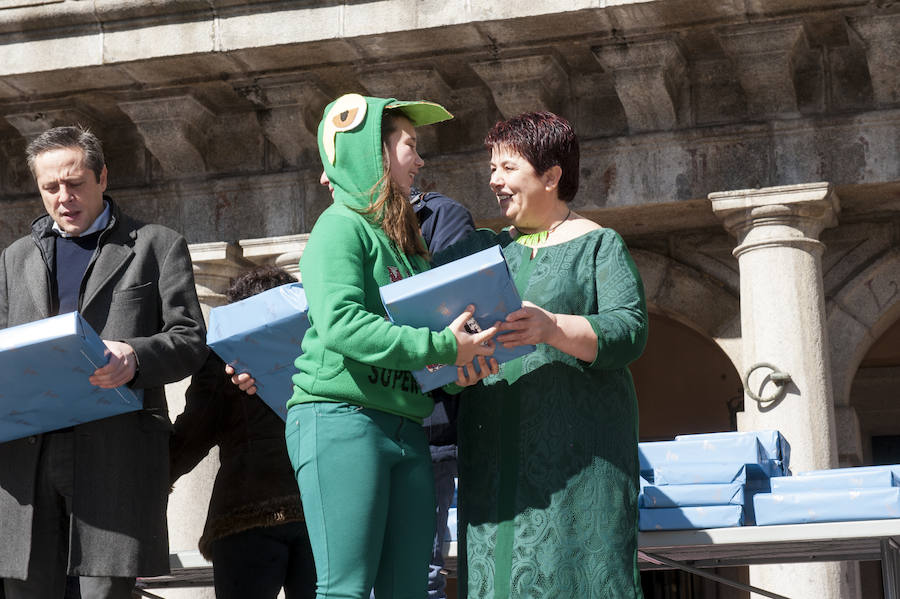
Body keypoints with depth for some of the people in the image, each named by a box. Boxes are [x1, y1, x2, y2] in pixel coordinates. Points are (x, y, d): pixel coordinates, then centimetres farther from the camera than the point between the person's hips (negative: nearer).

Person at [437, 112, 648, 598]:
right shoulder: (482, 248, 20)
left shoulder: (599, 245, 5)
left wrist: (552, 328, -25)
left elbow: (630, 331, -8)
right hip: (495, 449, 5)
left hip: (577, 448, -4)